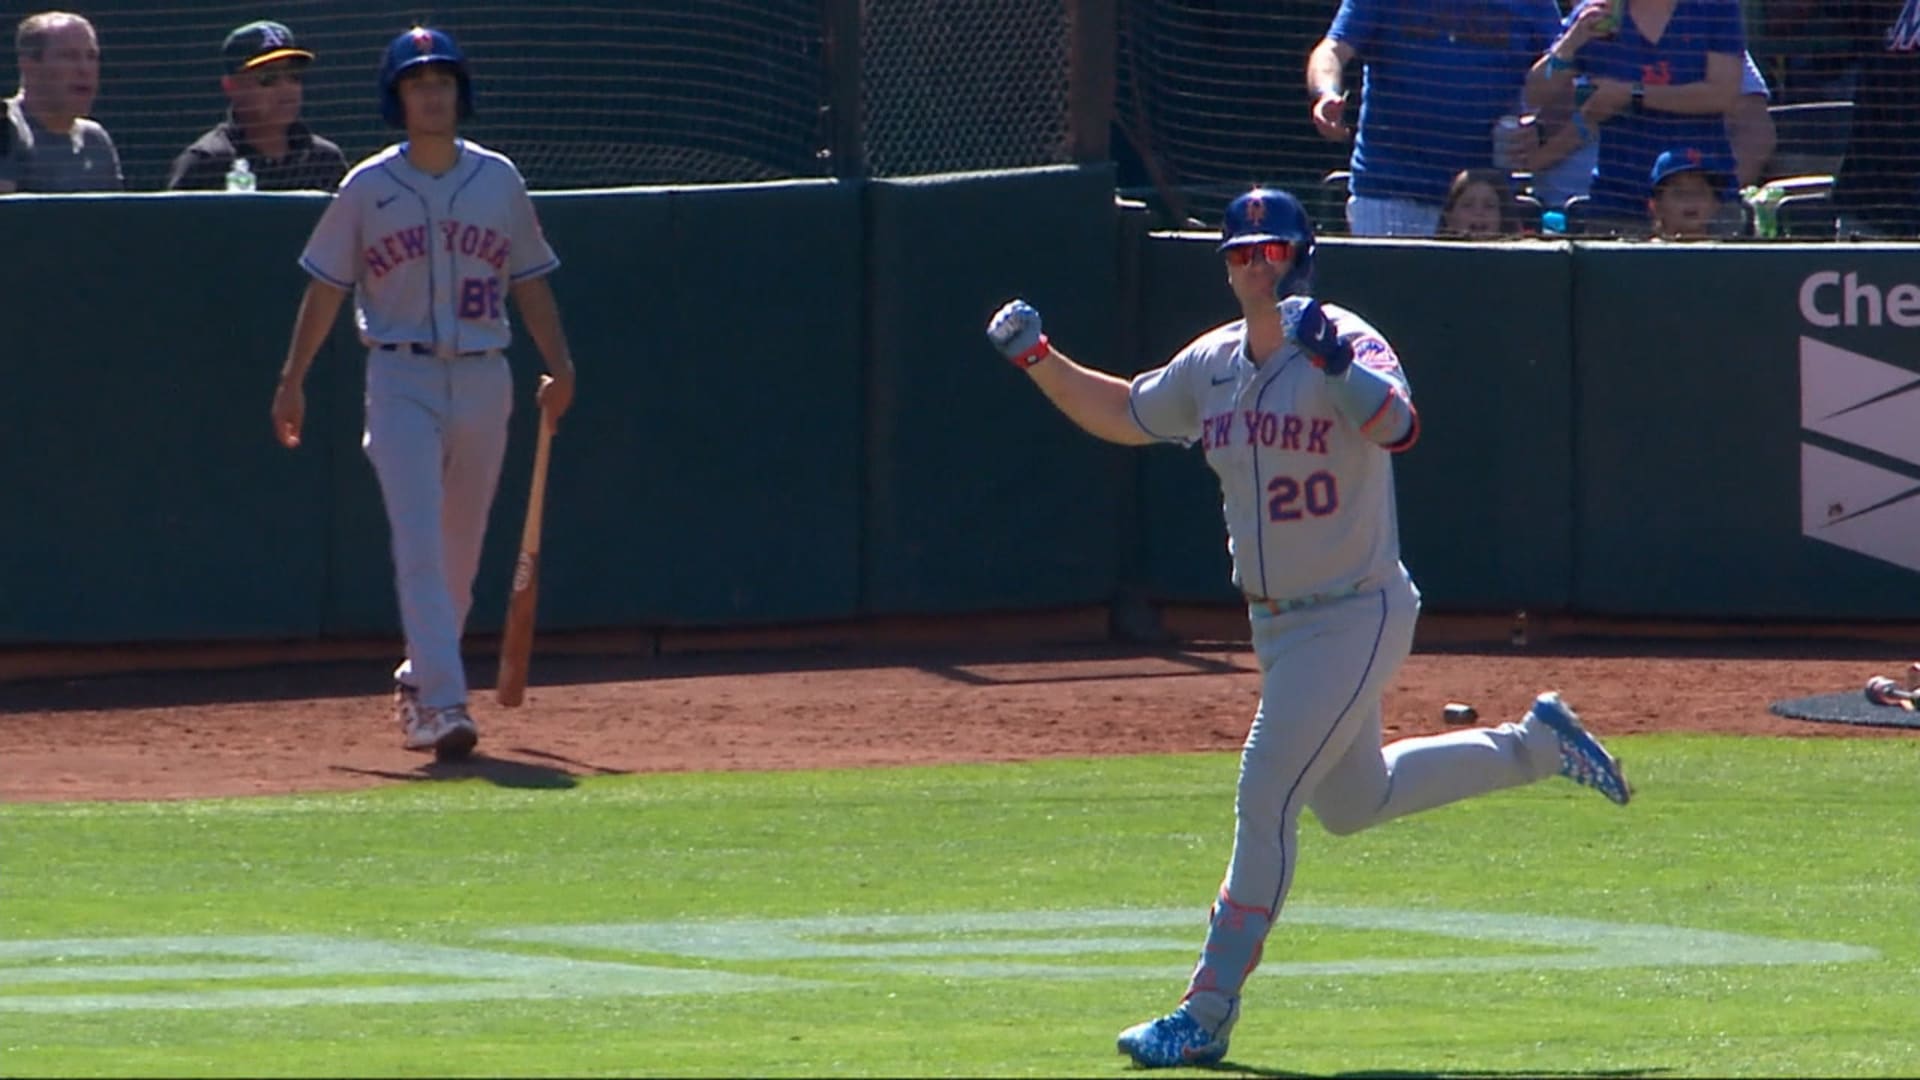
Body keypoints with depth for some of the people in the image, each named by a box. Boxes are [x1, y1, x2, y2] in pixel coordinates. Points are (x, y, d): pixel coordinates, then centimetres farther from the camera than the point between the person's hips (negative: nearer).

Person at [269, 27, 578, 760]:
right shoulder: (368, 188, 1)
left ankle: (420, 680, 29)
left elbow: (530, 281, 10)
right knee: (419, 542, -14)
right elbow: (325, 287, 5)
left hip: (482, 377, 3)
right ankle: (442, 703, -21)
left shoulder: (498, 180, 6)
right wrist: (292, 381, 1)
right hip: (401, 377, -3)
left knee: (461, 553, 9)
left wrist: (558, 366, -1)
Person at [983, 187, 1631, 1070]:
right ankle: (1535, 744, 38)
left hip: (1358, 617, -9)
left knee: (1264, 803, -12)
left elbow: (1396, 425, -37)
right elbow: (1124, 417, 20)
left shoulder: (1347, 344, -18)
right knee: (1352, 803, 22)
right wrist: (1038, 360, 7)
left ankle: (1207, 1019, -5)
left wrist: (1334, 363, -54)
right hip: (1278, 625, 9)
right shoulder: (1211, 366, 5)